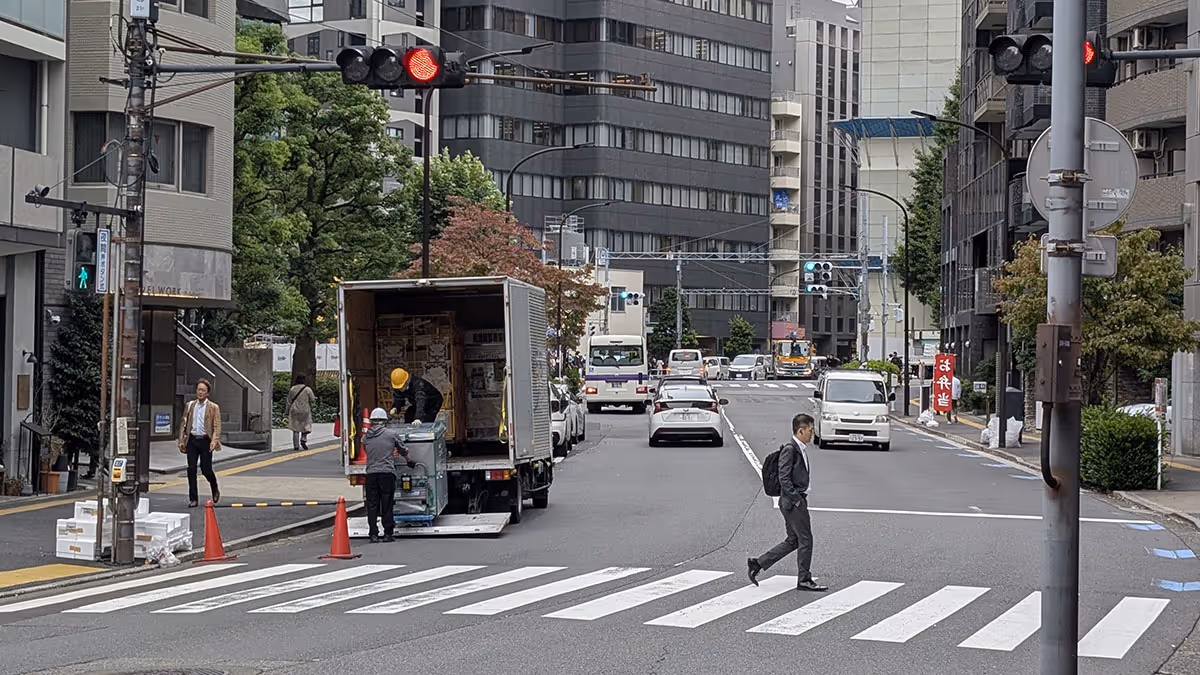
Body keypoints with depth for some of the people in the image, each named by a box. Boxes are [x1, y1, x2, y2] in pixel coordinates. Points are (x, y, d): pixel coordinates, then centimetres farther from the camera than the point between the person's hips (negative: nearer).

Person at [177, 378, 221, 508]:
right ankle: (193, 499, 1)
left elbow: (217, 427, -5)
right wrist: (181, 441, 6)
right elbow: (183, 424, 14)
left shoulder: (213, 407, 1)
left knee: (206, 469, -2)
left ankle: (215, 491, 28)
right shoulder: (190, 405, 12)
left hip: (205, 441, -3)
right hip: (192, 440, 3)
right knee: (191, 469, -4)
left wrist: (214, 440, -20)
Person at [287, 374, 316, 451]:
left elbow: (289, 402, 3)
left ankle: (296, 446, 2)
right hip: (305, 411, -1)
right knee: (306, 426, 16)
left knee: (295, 429, 6)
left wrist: (288, 412, 10)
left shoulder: (292, 389, 0)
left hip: (294, 411, 1)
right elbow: (312, 400, -6)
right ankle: (303, 439, -5)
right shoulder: (307, 389, -6)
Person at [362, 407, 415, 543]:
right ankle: (387, 534, 5)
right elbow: (403, 450, 15)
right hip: (387, 472, -2)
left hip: (371, 474, 2)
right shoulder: (392, 434, 3)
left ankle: (373, 535, 1)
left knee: (372, 505, 4)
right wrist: (409, 461, 37)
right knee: (387, 505, 4)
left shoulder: (365, 437, 9)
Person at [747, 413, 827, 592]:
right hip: (792, 502, -10)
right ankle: (804, 580, 5)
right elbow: (783, 478, -20)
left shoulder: (800, 450, 15)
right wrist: (796, 499, -18)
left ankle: (757, 564, 17)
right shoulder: (789, 449, -15)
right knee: (805, 539, -4)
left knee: (793, 541, 13)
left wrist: (800, 498, 14)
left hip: (798, 500, 10)